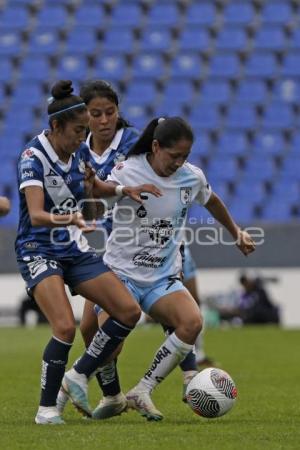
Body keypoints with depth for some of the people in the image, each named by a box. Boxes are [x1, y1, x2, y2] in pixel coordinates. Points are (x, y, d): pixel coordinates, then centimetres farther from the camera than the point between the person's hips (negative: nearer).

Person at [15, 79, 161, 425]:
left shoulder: (79, 151, 2)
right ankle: (46, 407, -8)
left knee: (128, 311, -3)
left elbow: (93, 187, 23)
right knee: (65, 328, -25)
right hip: (39, 252, -7)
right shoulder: (33, 159, -20)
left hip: (76, 251, 7)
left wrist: (124, 190, 5)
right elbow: (36, 214, -33)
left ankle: (77, 378, 9)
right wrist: (66, 220, -52)